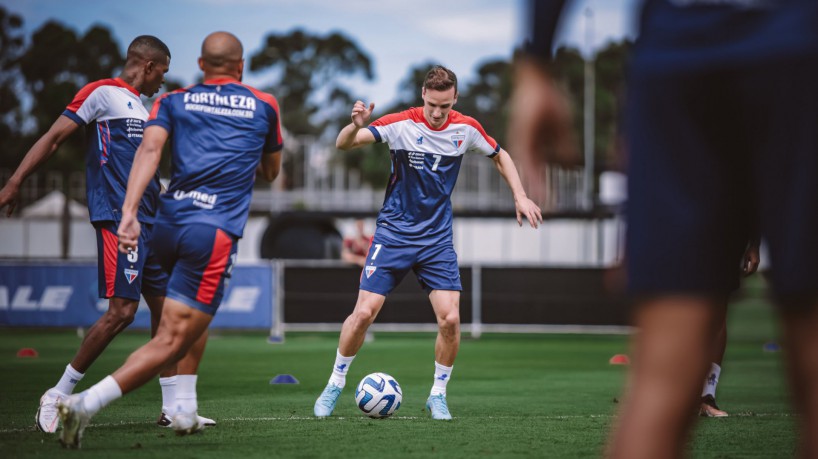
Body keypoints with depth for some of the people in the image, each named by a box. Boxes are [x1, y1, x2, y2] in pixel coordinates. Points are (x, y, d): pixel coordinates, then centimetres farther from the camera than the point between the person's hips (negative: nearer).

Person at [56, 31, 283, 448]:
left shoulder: (174, 102, 15)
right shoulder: (264, 107, 15)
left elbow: (150, 149, -5)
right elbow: (271, 172, 30)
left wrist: (129, 211, -13)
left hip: (167, 225, 4)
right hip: (214, 234, -4)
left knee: (198, 314, 31)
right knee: (171, 343, -8)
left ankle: (185, 408, 22)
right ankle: (86, 404, -25)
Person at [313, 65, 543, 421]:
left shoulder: (466, 129, -3)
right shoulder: (401, 124, -13)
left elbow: (499, 156, 16)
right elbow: (343, 145, -21)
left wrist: (520, 197, 6)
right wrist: (355, 126, -42)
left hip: (437, 238, 2)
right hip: (393, 232, -2)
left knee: (450, 318, -11)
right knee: (364, 312, -10)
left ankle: (438, 395, 9)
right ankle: (335, 384, 11)